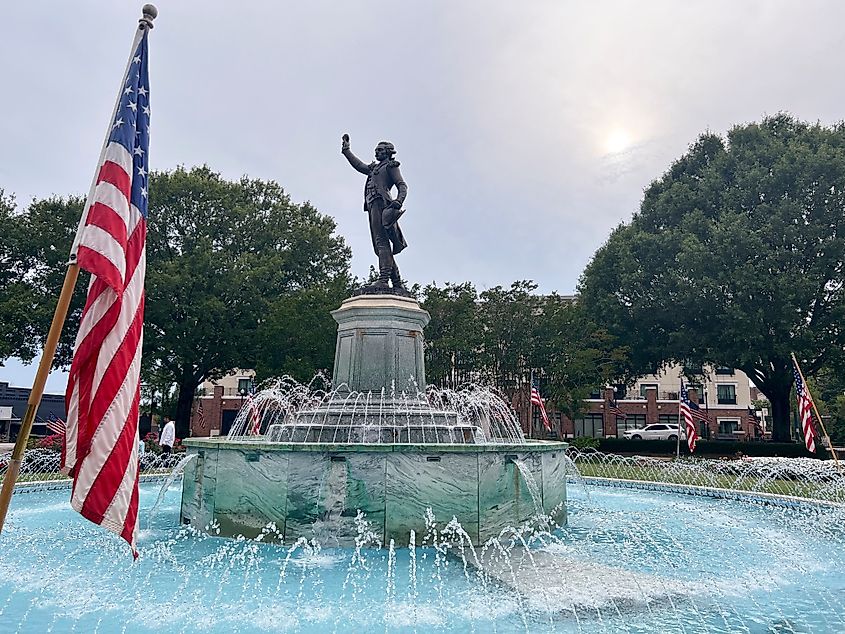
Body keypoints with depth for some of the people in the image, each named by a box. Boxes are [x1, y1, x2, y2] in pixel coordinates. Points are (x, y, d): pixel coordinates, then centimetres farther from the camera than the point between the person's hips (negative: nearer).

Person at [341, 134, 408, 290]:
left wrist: (398, 201, -20)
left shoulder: (391, 166, 9)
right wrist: (346, 149, 48)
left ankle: (383, 280, -31)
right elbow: (358, 165, 44)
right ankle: (398, 284, 2)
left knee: (382, 242, -21)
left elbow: (402, 186, -2)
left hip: (381, 203, -8)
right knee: (382, 246, 2)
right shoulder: (374, 167, 32)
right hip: (373, 206, 8)